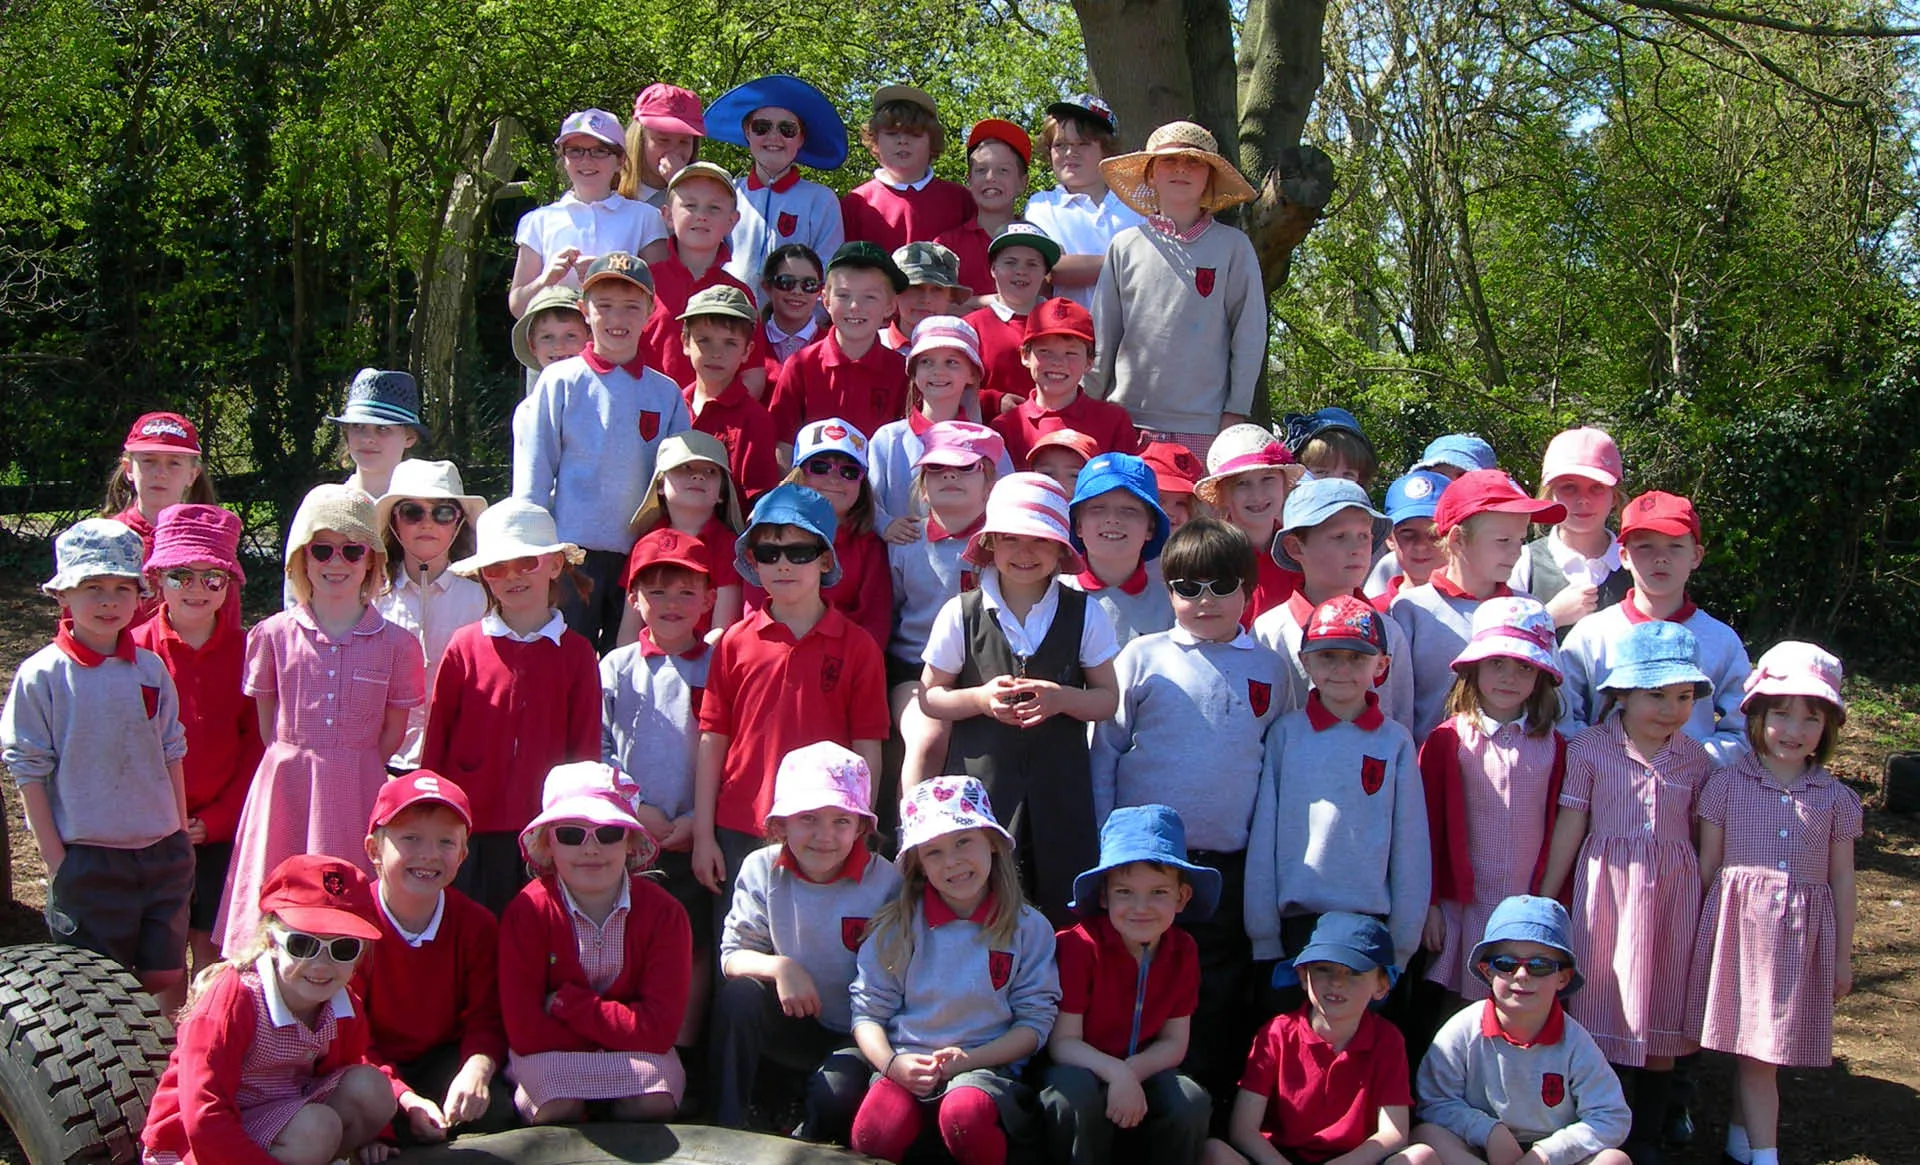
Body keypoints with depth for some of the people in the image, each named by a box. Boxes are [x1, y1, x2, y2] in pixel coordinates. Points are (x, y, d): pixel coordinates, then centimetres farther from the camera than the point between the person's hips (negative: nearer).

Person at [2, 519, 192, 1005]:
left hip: (163, 854, 4)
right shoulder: (41, 676, -8)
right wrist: (56, 862, -8)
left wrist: (181, 836, 9)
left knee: (166, 983, 9)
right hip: (87, 860, -3)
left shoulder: (150, 669, 3)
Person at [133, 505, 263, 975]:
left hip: (224, 828, 0)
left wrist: (215, 818, -7)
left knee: (212, 949, 6)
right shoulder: (136, 650, -4)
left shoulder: (245, 650, -1)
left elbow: (257, 742, -1)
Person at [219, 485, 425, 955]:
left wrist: (352, 769, 2)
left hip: (358, 793, -1)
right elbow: (267, 723, 9)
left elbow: (393, 731, 5)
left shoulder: (395, 644, 0)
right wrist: (295, 762, 4)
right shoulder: (272, 635, 3)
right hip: (287, 788, 1)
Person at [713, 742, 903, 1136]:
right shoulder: (762, 869, -6)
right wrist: (779, 967, -27)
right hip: (796, 1025, 3)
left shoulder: (885, 883, -14)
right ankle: (725, 1128, -13)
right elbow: (733, 955, -8)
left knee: (836, 1092, -31)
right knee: (739, 994, -24)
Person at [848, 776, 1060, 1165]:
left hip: (988, 1064, -1)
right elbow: (867, 1011, 8)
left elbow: (1036, 1021, 2)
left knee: (965, 1115, -36)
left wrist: (968, 1059, -12)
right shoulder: (896, 927, 8)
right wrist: (892, 1064, -13)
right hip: (907, 1066, 1)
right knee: (874, 1133, -31)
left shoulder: (1028, 928, 4)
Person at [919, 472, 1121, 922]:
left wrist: (1062, 699, -15)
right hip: (982, 780, -1)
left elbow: (1108, 699, 5)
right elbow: (930, 698, 5)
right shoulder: (961, 614, -1)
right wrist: (981, 698, -15)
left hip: (1060, 784, 1)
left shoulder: (1084, 615, 1)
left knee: (1063, 908, 5)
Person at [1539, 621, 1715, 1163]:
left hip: (1673, 895, 3)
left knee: (1660, 1018, 9)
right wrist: (1543, 903, 0)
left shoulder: (1695, 759, 4)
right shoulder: (1589, 749, -4)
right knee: (1599, 1013, 3)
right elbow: (1569, 829, -2)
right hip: (1605, 890, -2)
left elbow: (1703, 837, 10)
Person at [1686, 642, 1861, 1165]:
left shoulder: (1835, 798, 5)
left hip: (1804, 936, 2)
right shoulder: (1727, 784, 0)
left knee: (1766, 1047, 6)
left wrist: (1843, 956, 11)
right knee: (1753, 1048, -1)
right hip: (1739, 926, -2)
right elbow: (1707, 866, 4)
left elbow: (1841, 879, 9)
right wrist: (1700, 936, 3)